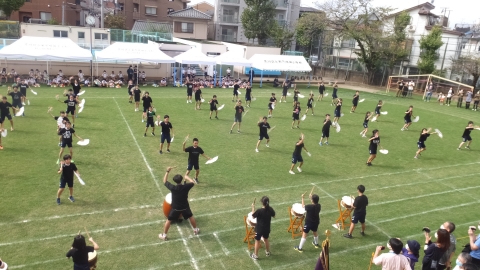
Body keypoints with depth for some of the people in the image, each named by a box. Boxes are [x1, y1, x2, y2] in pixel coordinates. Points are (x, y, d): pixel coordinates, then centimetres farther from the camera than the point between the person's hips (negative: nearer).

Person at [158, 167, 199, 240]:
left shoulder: (172, 188, -23)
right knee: (191, 217, 26)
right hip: (185, 207, 1)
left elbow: (165, 181, -7)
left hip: (175, 208, -1)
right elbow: (193, 182, 0)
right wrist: (187, 177, 14)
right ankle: (195, 230, 41)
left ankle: (164, 235, 23)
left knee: (169, 220, 16)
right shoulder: (186, 187, -21)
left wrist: (167, 171, -3)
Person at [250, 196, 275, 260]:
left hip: (259, 229, -4)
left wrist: (253, 207, -5)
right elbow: (273, 216, 4)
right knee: (266, 239, 27)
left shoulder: (259, 211, -28)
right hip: (267, 228, 4)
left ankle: (255, 255, 25)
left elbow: (253, 216, -12)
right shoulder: (270, 209, -14)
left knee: (257, 241, 13)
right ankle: (267, 252, 44)